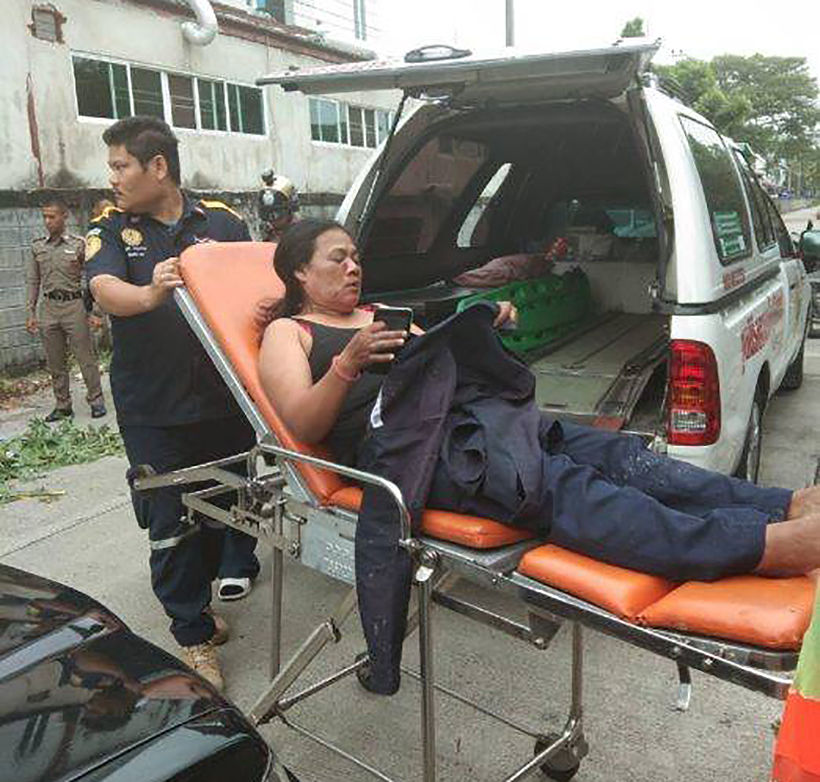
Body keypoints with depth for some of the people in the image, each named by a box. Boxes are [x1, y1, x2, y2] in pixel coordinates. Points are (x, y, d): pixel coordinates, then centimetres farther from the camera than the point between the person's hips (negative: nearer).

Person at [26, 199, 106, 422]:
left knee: (85, 357, 0)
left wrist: (91, 311, -4)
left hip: (74, 305, -4)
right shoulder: (37, 247, 9)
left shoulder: (78, 244, -2)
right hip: (49, 308, 4)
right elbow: (34, 281, 13)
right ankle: (62, 405, 19)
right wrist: (31, 313, 10)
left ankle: (96, 400, 12)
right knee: (55, 362, 9)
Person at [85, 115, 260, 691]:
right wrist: (149, 293, -39)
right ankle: (195, 636, 20)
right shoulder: (111, 230, 2)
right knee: (172, 525, 5)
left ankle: (235, 570, 44)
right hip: (153, 409, -1)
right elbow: (105, 289, -16)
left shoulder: (222, 222, 4)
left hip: (226, 398, 1)